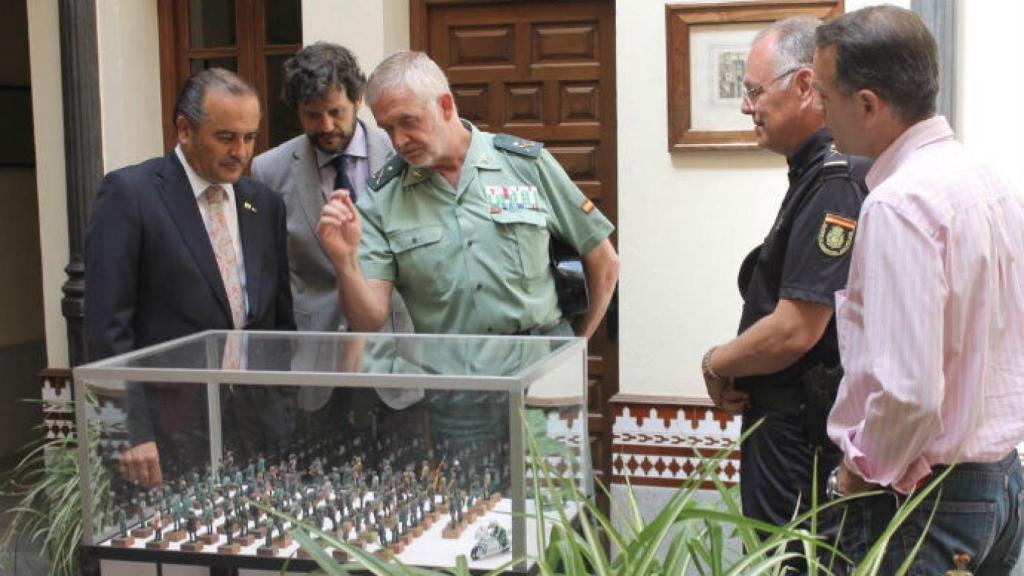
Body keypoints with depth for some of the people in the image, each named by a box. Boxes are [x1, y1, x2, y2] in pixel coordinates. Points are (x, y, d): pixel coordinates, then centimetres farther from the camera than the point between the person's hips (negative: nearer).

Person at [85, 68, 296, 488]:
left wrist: (287, 417, 11)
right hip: (170, 439, -5)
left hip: (258, 424, 5)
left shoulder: (264, 204, 10)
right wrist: (132, 432, -14)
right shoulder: (128, 194, -7)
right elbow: (107, 324, -10)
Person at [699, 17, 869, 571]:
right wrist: (735, 370, 4)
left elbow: (795, 331, -24)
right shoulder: (815, 174, 12)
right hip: (786, 421, 10)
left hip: (803, 437, -10)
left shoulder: (836, 183, -21)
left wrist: (717, 363, -7)